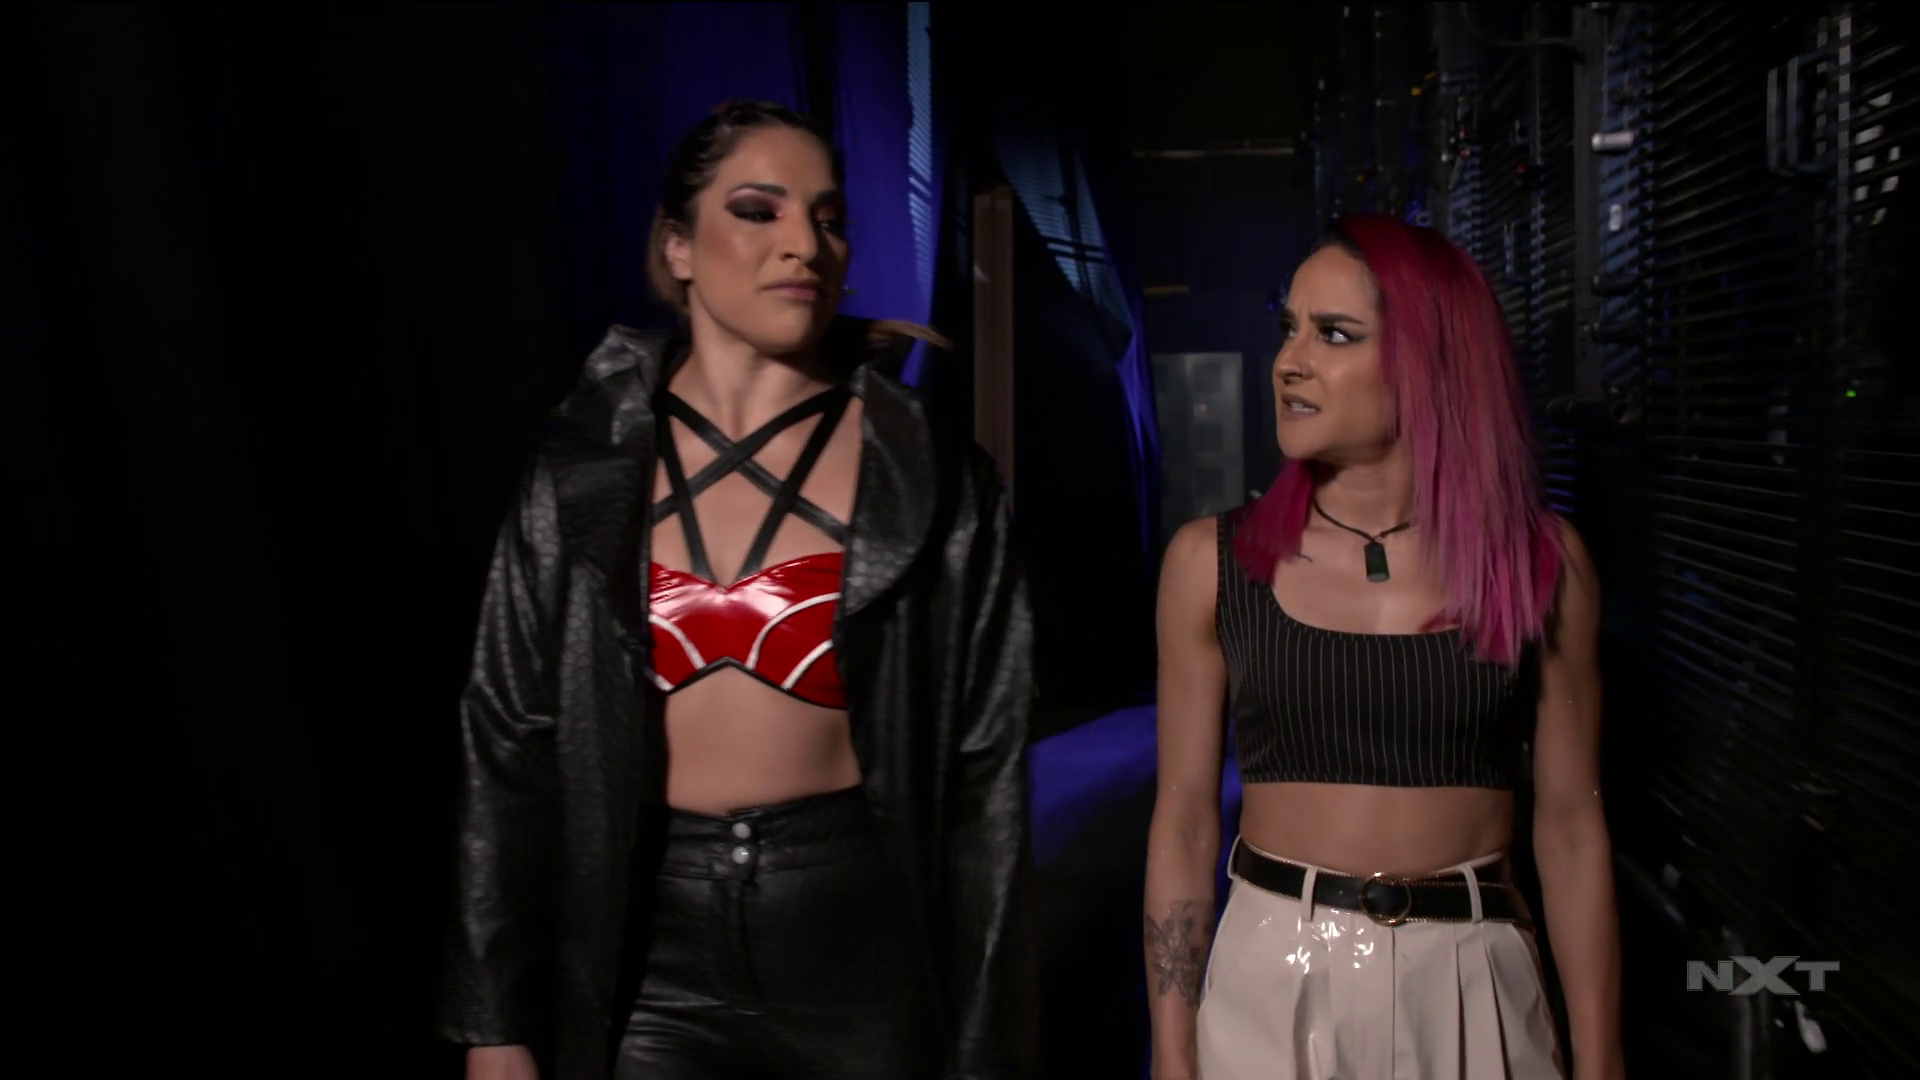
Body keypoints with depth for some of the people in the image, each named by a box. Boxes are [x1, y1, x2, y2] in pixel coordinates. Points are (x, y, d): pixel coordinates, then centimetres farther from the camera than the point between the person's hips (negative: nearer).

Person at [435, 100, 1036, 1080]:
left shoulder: (929, 477, -4)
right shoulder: (585, 468, 0)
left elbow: (981, 769, -3)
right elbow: (510, 744, 3)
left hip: (865, 956, -1)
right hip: (644, 958, 1)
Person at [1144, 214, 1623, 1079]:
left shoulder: (1540, 562, -3)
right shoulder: (1212, 561, -4)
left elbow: (1570, 828, 1)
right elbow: (1185, 824, -1)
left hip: (1474, 988, 1)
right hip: (1274, 981, 0)